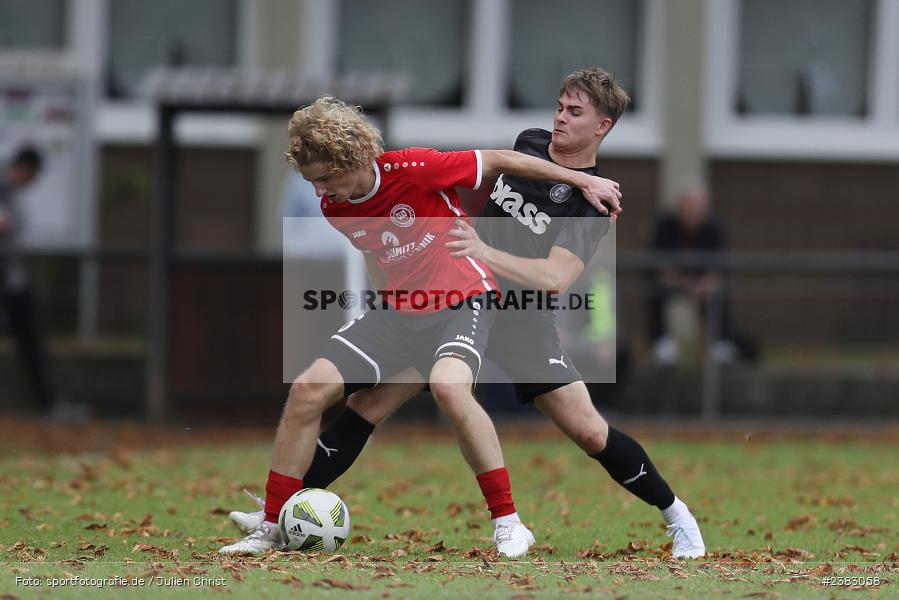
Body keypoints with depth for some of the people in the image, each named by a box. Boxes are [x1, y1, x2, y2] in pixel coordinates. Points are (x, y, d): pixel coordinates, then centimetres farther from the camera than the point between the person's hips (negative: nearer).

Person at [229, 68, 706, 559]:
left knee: (588, 431, -14)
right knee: (369, 402, -7)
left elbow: (556, 277, -28)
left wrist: (485, 253, -39)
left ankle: (677, 517, 8)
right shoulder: (529, 142, 3)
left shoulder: (593, 201, -14)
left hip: (521, 320, -4)